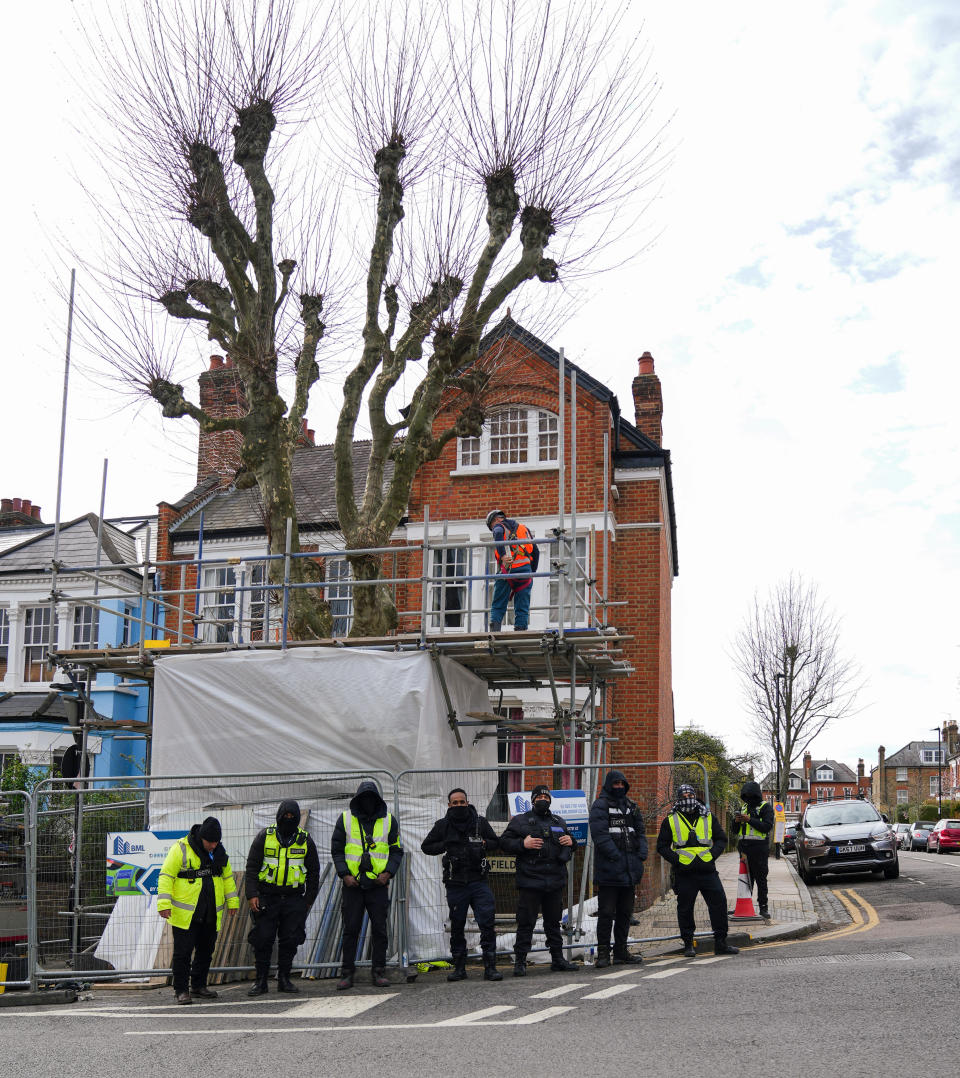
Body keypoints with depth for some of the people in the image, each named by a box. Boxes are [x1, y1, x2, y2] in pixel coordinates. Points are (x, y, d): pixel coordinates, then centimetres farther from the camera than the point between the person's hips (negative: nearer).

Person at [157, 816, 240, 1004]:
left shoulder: (219, 851, 7)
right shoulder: (180, 849, -12)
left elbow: (227, 877, 19)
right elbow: (166, 876, -12)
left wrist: (232, 901, 18)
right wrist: (164, 904, -19)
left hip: (210, 913, 6)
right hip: (185, 913, -6)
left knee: (206, 950, 13)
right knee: (183, 951, -4)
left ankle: (198, 985, 26)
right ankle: (181, 990, 6)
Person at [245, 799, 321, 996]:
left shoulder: (306, 841, 5)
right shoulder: (264, 837, 0)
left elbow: (313, 872, 11)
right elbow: (252, 867, 0)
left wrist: (309, 899, 6)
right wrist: (251, 895, -9)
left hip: (294, 898, 2)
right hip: (266, 897, -1)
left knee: (290, 940, 3)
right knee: (263, 939, -2)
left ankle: (284, 979, 14)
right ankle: (260, 981, 8)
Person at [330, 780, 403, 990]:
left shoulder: (389, 821, 7)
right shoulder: (345, 819, 5)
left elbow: (397, 850, 10)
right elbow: (336, 850, 6)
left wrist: (388, 873, -5)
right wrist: (344, 874, -6)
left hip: (378, 885, 1)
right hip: (352, 884, -1)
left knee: (379, 929, 2)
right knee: (350, 929, 2)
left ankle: (379, 972, 11)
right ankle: (347, 973, 9)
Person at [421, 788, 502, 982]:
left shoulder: (480, 822, 7)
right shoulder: (442, 825, 5)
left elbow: (496, 842, 17)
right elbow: (426, 846, 11)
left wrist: (484, 844, -5)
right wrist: (445, 846, -6)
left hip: (478, 881, 0)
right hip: (455, 884, 0)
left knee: (488, 924, -8)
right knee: (457, 926, 8)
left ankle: (490, 967, -3)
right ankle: (459, 967, 18)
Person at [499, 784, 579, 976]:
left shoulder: (559, 822, 18)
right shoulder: (520, 820, 3)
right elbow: (504, 842, -1)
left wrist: (570, 841, 6)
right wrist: (523, 844, -16)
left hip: (555, 881, 5)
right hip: (529, 881, -5)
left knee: (553, 922, 13)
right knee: (526, 923, -4)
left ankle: (558, 959, 21)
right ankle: (520, 962, 2)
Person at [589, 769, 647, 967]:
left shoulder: (631, 806, 17)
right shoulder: (600, 806, -6)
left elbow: (640, 832, 17)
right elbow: (600, 834, -16)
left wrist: (642, 853, 1)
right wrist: (615, 855, -21)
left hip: (630, 869, 7)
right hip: (609, 869, -7)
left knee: (625, 912, 14)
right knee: (606, 912, -5)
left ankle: (621, 951, 23)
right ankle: (603, 953, 2)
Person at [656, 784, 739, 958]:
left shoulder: (708, 817, 11)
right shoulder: (671, 821, 6)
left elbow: (721, 839, 15)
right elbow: (662, 846, 7)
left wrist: (712, 854, -2)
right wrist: (676, 859, -8)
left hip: (708, 871, 1)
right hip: (684, 873, -1)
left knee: (719, 903, -1)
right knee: (685, 909, 3)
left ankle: (720, 943, 9)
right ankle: (688, 944, 15)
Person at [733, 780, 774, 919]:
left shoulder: (766, 807, 0)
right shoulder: (744, 808, 19)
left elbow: (767, 826, -14)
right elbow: (736, 830, 21)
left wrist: (749, 820, -19)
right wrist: (736, 821, -1)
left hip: (759, 848, -6)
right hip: (744, 847, 6)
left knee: (761, 878, -5)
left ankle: (763, 906, -2)